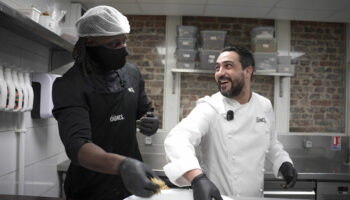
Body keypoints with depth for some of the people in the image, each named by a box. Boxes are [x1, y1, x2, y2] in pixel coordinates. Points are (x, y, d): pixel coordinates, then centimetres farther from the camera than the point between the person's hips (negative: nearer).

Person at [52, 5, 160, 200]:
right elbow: (76, 145, -28)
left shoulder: (131, 72, -2)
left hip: (134, 182, 5)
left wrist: (150, 123, -10)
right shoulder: (69, 85, -17)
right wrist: (121, 164, -45)